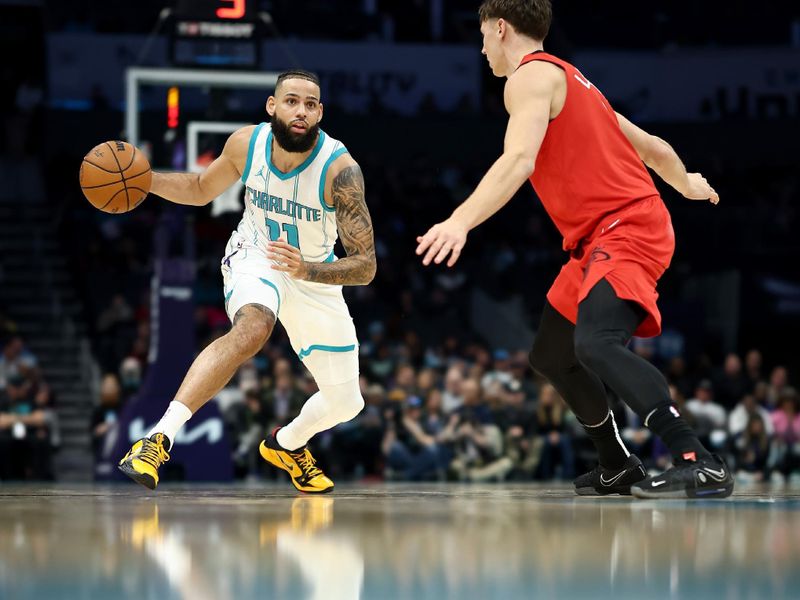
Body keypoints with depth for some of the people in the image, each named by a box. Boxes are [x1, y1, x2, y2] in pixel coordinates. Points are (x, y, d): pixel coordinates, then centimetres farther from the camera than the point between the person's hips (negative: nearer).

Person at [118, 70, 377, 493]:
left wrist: (307, 270, -47)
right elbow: (200, 190, 4)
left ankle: (287, 444, 46)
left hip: (315, 275, 2)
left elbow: (365, 266, -29)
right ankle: (159, 439, -45)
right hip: (255, 257, -2)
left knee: (345, 404, 10)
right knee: (252, 328, -38)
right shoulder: (246, 145, -19)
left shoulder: (340, 169, -29)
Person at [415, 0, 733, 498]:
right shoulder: (568, 80, 22)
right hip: (600, 240, 11)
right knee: (552, 355, 20)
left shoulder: (531, 76, -7)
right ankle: (619, 468, 28)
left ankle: (702, 465, -40)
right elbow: (652, 147, 29)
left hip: (627, 228, -11)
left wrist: (461, 222, -37)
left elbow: (519, 160, -25)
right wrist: (687, 185, 49)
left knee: (595, 344, -30)